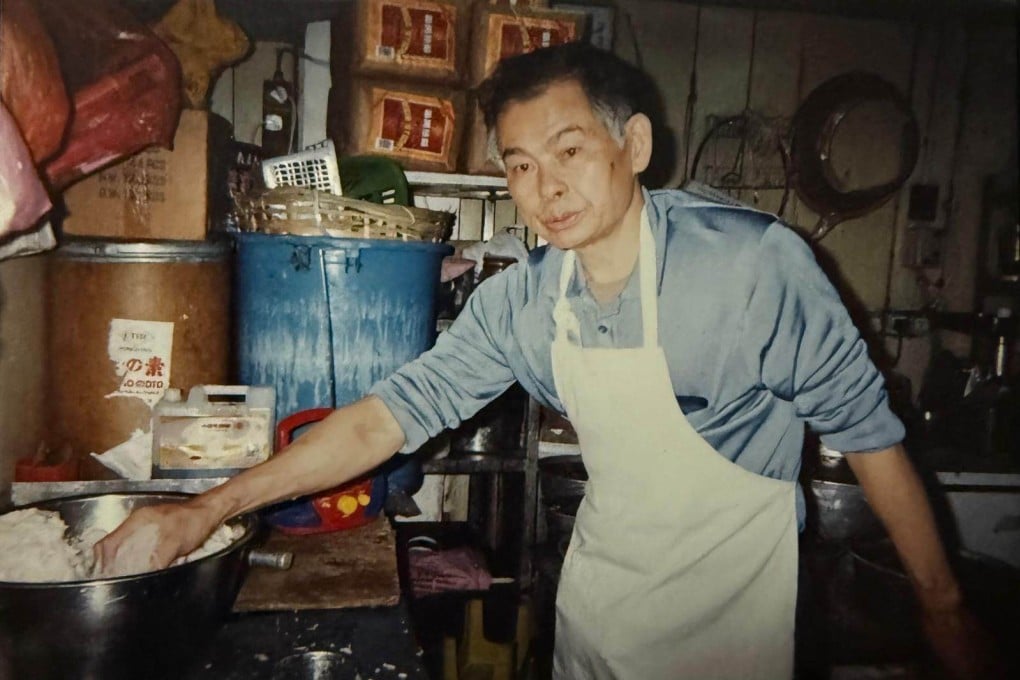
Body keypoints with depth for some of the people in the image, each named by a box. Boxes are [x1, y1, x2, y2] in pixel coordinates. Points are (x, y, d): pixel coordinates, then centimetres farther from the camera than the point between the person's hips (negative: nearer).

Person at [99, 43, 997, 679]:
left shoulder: (755, 262, -23)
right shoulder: (518, 304, -11)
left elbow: (864, 426, -13)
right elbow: (390, 415, -9)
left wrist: (943, 605, -6)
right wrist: (209, 508, -13)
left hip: (732, 595, -4)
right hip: (600, 576, 4)